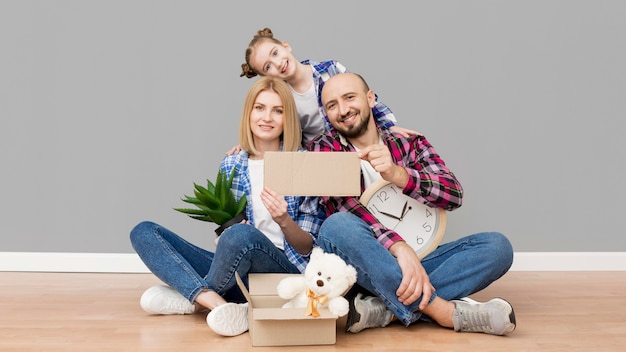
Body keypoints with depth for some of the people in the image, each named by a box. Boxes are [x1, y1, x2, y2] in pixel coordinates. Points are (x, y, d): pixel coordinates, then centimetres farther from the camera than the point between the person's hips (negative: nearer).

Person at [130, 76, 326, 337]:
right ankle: (216, 303, -25)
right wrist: (225, 232, -11)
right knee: (143, 232, -5)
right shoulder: (230, 166, 8)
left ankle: (191, 297, -8)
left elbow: (308, 247, 0)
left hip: (286, 271, -4)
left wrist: (284, 221, -20)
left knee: (241, 235, -36)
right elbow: (225, 229, 12)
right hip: (238, 271, 5)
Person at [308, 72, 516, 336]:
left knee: (497, 245, -15)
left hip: (414, 260, 3)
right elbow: (344, 206, -16)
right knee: (338, 226, -33)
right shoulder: (324, 148, 2)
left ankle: (384, 309, -29)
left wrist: (396, 174, -26)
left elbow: (453, 194, -7)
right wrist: (399, 247, -32)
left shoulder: (410, 143, 9)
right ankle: (448, 312, -32)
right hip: (358, 268, -3)